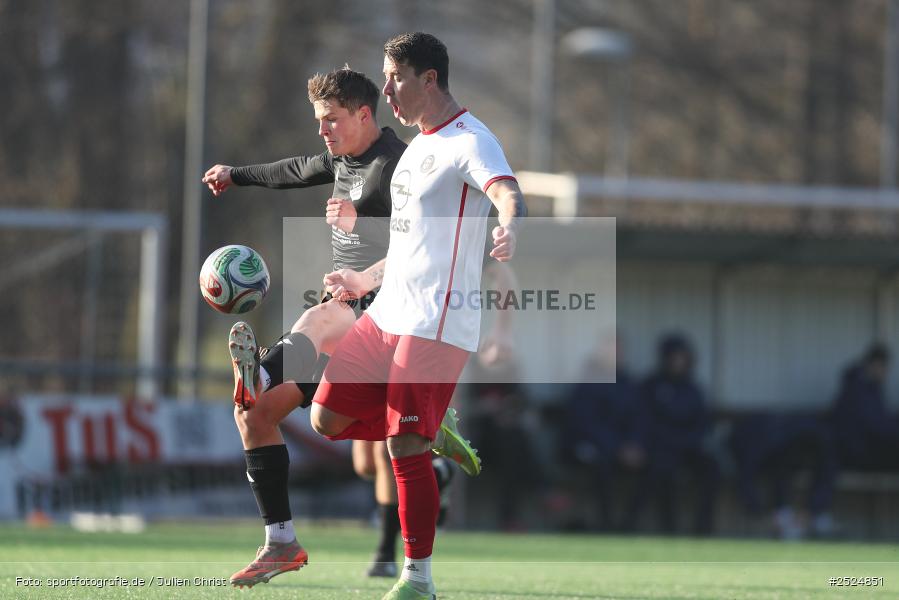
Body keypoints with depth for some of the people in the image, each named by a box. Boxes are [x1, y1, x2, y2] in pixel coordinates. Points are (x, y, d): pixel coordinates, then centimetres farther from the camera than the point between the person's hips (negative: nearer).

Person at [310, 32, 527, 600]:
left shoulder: (470, 142, -11)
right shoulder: (420, 145, 18)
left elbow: (506, 193, -32)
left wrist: (509, 228, -55)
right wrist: (366, 281, 38)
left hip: (437, 323, -9)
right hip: (388, 313, 9)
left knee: (406, 447, -11)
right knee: (328, 418, 2)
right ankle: (436, 434, 17)